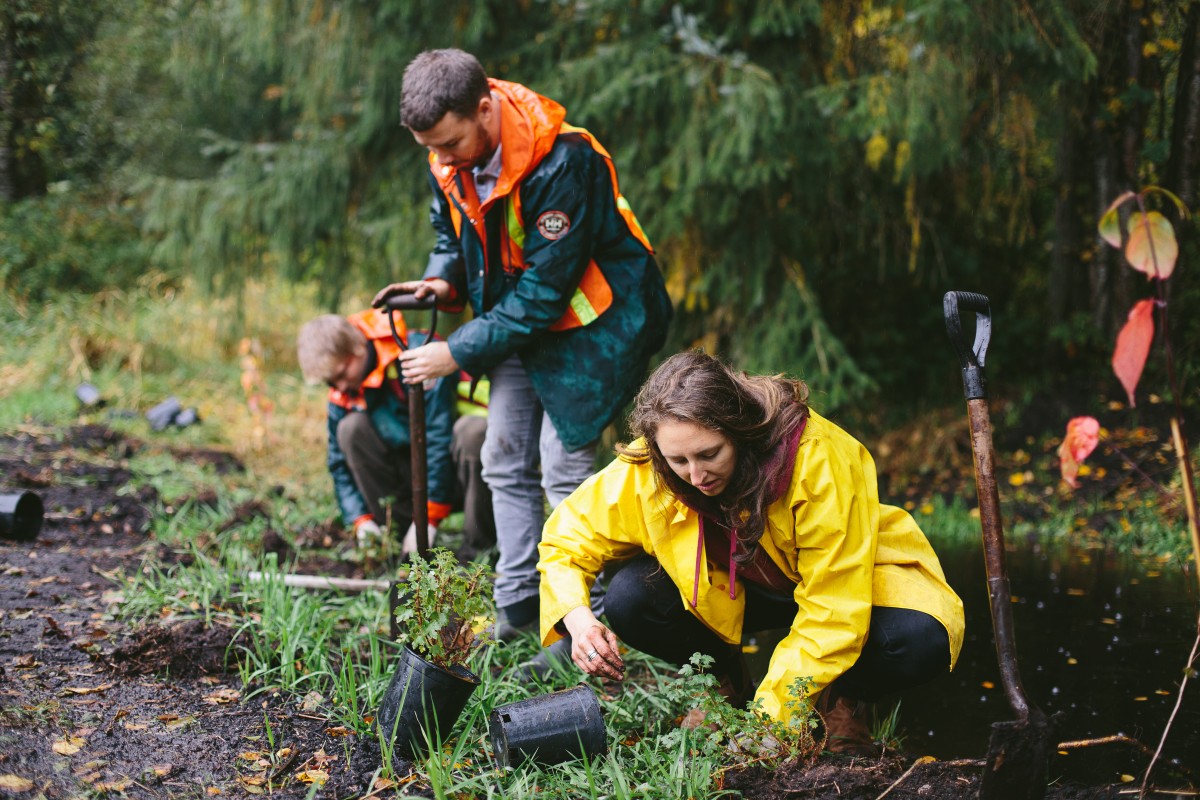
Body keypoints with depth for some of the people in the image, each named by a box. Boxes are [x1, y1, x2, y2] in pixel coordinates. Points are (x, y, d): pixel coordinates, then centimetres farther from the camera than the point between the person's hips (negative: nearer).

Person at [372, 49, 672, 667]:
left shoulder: (561, 163, -32)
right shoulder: (451, 160, -8)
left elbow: (544, 288, -29)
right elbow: (451, 233, 12)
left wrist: (458, 352, -26)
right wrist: (443, 282, -12)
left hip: (589, 318, -8)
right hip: (520, 317, 8)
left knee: (563, 464, -12)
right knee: (506, 462, 8)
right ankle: (517, 605, 18)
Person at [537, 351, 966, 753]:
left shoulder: (819, 460, -35)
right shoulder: (645, 471, -25)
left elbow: (831, 615, -32)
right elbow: (566, 537, -11)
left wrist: (770, 714, -36)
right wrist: (578, 620, -31)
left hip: (846, 584, -3)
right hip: (734, 586, 3)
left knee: (920, 641, -34)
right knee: (628, 600, -23)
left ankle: (839, 695, 0)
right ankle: (728, 683, 6)